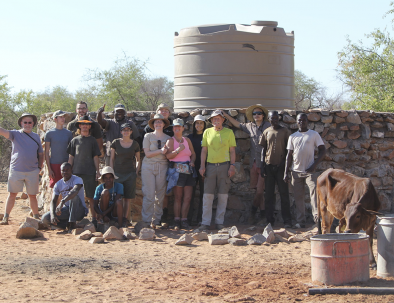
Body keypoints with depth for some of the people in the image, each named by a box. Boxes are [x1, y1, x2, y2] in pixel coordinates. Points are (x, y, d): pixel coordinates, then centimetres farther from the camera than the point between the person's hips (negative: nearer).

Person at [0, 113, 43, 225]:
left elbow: (41, 154, 16)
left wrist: (39, 168, 7)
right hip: (16, 170, -2)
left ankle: (37, 218, 16)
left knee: (32, 195, 8)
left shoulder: (36, 137, 11)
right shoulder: (16, 134, 2)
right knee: (12, 194, 2)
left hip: (32, 171, 2)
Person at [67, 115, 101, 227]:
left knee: (90, 197, -1)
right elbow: (71, 157, 11)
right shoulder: (75, 140, 10)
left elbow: (95, 157, 9)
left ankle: (94, 217, 4)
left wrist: (97, 171, 3)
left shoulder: (92, 140, 9)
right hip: (76, 172, 1)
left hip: (89, 172, -1)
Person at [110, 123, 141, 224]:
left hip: (130, 174, 1)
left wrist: (136, 172, 4)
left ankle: (126, 219, 3)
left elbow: (138, 160, 15)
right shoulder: (115, 143, 4)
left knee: (128, 198, -1)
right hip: (117, 173, -1)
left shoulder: (135, 144, 7)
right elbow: (111, 159, 7)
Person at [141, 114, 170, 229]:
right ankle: (147, 221, -3)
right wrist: (160, 151, -12)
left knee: (160, 195, 1)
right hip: (148, 167, -2)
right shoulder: (148, 136, 5)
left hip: (162, 167, 2)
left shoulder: (168, 138, 10)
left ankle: (156, 221, 8)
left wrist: (166, 151, -13)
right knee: (149, 195, -7)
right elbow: (147, 153, -3)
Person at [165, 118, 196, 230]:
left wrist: (192, 161, 1)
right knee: (178, 197, -4)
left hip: (188, 170, 4)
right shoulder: (170, 141, 3)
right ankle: (177, 221, 1)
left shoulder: (187, 140, 17)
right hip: (177, 170, -4)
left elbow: (193, 154, 21)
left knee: (188, 197, -2)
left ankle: (184, 220, 4)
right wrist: (178, 150, -23)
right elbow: (168, 155, -10)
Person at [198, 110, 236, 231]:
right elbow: (204, 150, 9)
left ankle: (219, 222, 9)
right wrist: (202, 166, 2)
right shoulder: (207, 132, 8)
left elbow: (232, 150, 5)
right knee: (207, 195, -4)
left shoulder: (229, 132, 5)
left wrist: (232, 166, -4)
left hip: (224, 165, -1)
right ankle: (205, 222, -1)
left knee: (223, 195, 1)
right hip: (210, 165, 1)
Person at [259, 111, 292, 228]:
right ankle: (270, 220, 7)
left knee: (284, 193, -3)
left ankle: (287, 220, -1)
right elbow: (263, 149, 11)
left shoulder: (285, 131, 4)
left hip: (281, 165, -2)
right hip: (269, 166, 2)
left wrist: (287, 164, -5)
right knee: (269, 194, 3)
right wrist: (262, 166, 3)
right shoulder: (266, 132, 10)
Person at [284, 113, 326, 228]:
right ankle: (300, 221, 8)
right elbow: (289, 155, 12)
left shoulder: (314, 134, 4)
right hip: (296, 171, 3)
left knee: (314, 192, -17)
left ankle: (317, 218, -21)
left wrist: (314, 165, -10)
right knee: (298, 197, 4)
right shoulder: (293, 136, 12)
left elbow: (322, 151, 2)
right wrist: (286, 172, 5)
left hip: (310, 171, -3)